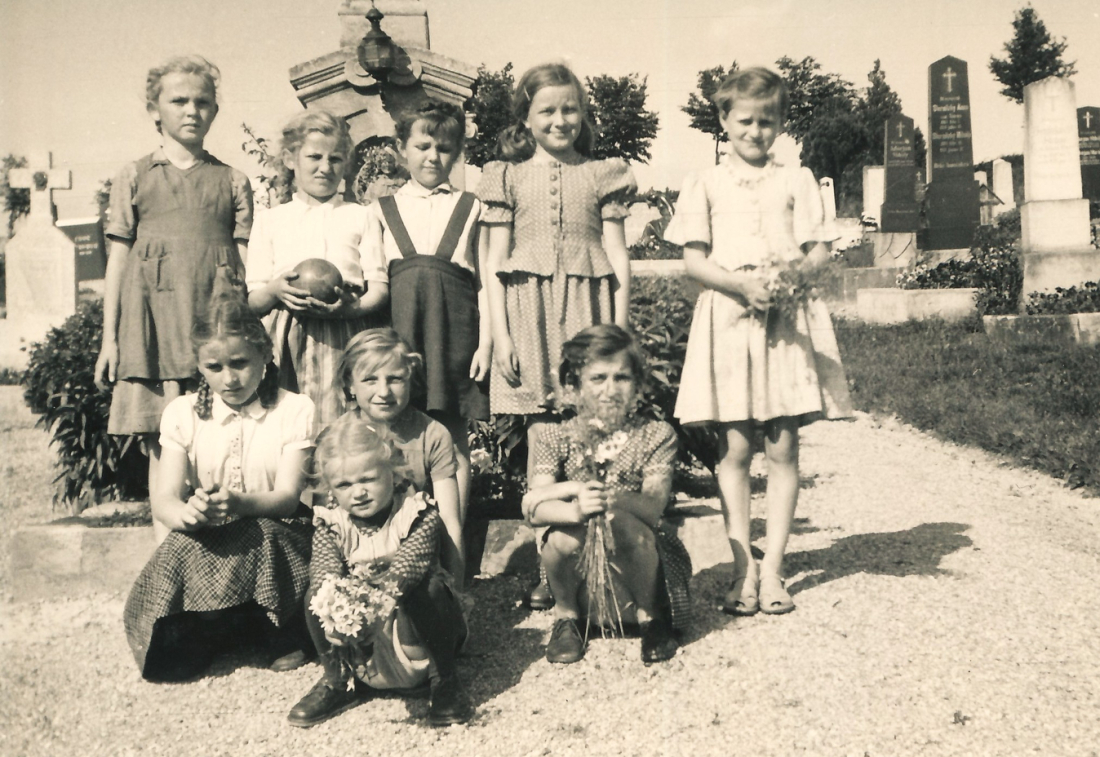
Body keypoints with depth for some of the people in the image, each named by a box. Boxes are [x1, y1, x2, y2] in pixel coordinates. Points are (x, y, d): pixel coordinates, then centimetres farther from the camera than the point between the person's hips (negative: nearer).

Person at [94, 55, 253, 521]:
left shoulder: (232, 182, 13)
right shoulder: (133, 179, 12)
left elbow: (247, 263, 10)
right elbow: (118, 259, 11)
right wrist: (109, 340, 6)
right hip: (153, 329, 0)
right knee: (162, 443, -1)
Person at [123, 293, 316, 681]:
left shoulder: (294, 409, -1)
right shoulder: (182, 412, 4)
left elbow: (287, 497, -12)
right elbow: (163, 499, -8)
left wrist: (239, 503, -35)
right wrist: (185, 513, -34)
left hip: (276, 539, 0)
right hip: (201, 544, 1)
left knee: (260, 534, -36)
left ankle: (284, 635, -9)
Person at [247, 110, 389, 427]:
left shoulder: (361, 217, 15)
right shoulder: (269, 221, 16)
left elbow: (380, 287, 5)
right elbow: (252, 300, 10)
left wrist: (352, 308, -16)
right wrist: (275, 291, -13)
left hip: (346, 340, 0)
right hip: (288, 342, 1)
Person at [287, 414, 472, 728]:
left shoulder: (419, 514, -15)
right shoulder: (330, 523, -5)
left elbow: (409, 562, -33)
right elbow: (325, 570, -21)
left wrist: (386, 596, -55)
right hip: (358, 642, 3)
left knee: (430, 590, -33)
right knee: (314, 595, -19)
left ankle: (445, 681, -11)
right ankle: (337, 681, 3)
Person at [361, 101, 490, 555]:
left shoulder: (471, 209, 12)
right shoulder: (381, 211, 14)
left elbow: (484, 280, 8)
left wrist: (485, 342, -1)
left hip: (453, 329, -1)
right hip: (399, 327, 1)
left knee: (453, 436, 1)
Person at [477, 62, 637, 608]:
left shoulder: (601, 174, 11)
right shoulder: (509, 177, 10)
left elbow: (618, 256, 8)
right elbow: (495, 262, 7)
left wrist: (620, 328, 1)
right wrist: (499, 332, -1)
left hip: (587, 310, 0)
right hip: (530, 313, 0)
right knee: (542, 443, 0)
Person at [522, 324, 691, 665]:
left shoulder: (656, 436, -7)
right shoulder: (556, 438, -6)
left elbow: (653, 505, -21)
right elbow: (532, 505, -20)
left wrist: (613, 499, -42)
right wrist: (576, 508, -42)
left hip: (634, 559, -1)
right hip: (581, 567, 1)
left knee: (625, 524, -34)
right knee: (562, 537, -32)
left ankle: (650, 616, -3)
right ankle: (566, 616, 2)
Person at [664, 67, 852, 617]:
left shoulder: (796, 180, 13)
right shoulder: (706, 184, 9)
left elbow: (818, 250, 8)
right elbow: (694, 261, 1)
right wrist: (743, 285, -15)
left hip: (789, 317, 1)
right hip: (728, 318, -1)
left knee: (783, 448, 0)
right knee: (734, 448, -2)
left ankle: (773, 567, 8)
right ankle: (742, 566, 7)